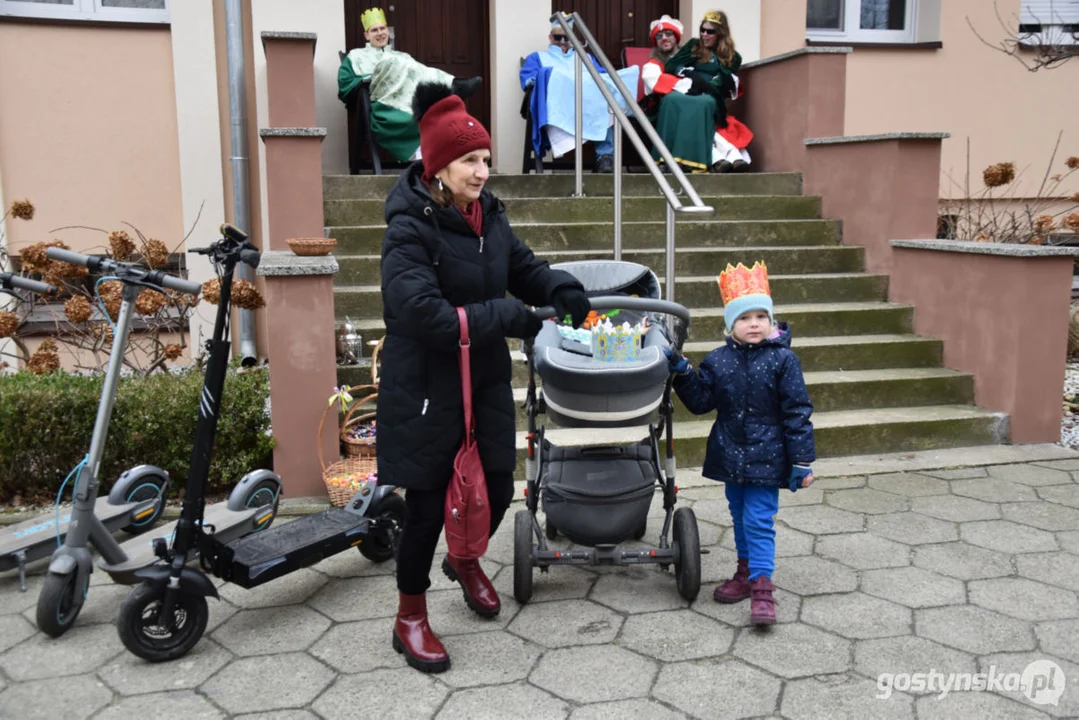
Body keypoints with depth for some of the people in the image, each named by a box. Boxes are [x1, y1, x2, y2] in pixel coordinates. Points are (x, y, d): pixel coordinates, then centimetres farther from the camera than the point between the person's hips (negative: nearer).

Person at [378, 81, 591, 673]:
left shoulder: (486, 213, 3)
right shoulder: (410, 228, -18)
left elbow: (522, 267, 14)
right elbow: (422, 313, -28)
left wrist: (560, 288, -8)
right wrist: (507, 318, -24)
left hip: (485, 379, 7)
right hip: (426, 389, -6)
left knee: (497, 488, 13)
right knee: (427, 504, 3)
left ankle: (466, 562, 47)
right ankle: (410, 618, 26)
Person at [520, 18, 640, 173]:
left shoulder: (586, 57, 40)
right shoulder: (537, 57, 32)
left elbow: (604, 76, 22)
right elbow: (528, 80, 11)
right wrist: (551, 78, -8)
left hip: (590, 94, 2)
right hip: (556, 99, -2)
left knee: (607, 94, -33)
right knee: (554, 81, -39)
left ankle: (605, 157, -43)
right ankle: (561, 143, -54)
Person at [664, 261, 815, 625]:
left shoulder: (783, 359, -9)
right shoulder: (718, 360, 0)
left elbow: (797, 412, -8)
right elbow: (701, 401, 3)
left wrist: (802, 461, -9)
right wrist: (683, 374, -12)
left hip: (766, 457, -5)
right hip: (731, 455, 5)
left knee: (759, 520, -7)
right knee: (739, 516, 18)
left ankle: (762, 586, -1)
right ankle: (746, 572, 34)